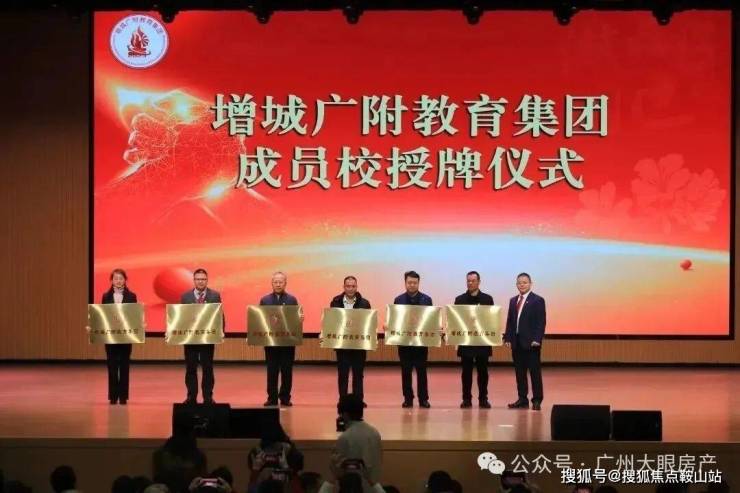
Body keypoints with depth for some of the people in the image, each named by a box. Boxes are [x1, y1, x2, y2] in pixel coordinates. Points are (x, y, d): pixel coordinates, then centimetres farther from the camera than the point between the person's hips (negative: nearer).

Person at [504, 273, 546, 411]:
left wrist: (537, 339, -16)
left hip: (531, 342, -6)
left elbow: (541, 322, -8)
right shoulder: (513, 301, 15)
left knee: (535, 372, -2)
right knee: (519, 372, 7)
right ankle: (522, 400, 13)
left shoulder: (538, 300, -3)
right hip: (516, 342, 6)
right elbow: (509, 321, 15)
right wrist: (508, 338, 5)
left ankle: (536, 400, 1)